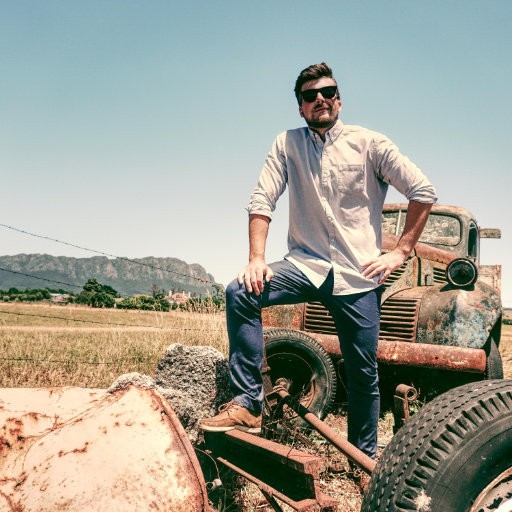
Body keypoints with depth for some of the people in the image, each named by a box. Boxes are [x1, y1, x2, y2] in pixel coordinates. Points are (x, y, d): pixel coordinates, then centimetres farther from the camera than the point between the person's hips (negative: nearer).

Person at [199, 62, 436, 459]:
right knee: (240, 293, -25)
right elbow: (262, 201, -2)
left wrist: (401, 252, -5)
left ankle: (365, 457, 27)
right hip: (306, 265, 1)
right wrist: (257, 259, -14)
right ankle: (248, 404, -18)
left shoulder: (370, 144, -1)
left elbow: (424, 192, 0)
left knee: (364, 373, 5)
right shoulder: (287, 144, 4)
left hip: (358, 275, -1)